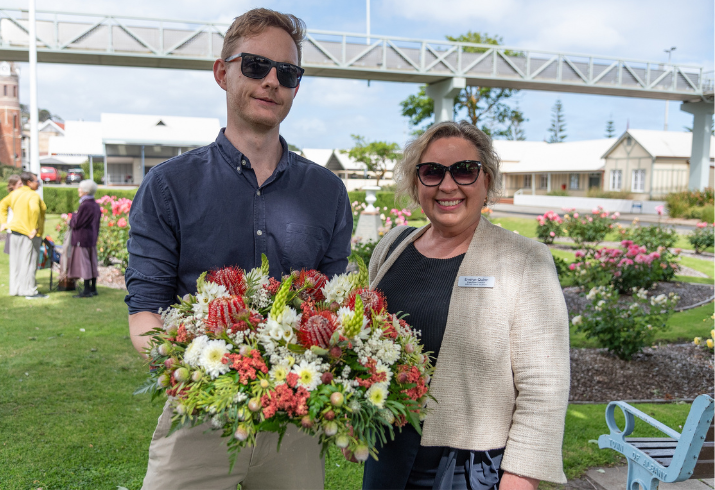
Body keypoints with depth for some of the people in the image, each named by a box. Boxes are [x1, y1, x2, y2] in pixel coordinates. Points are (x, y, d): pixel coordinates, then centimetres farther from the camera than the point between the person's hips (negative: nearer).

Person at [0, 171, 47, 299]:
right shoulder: (33, 195, -15)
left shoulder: (15, 193, 10)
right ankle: (30, 291, 4)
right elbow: (34, 209, -34)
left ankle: (15, 289, 21)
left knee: (16, 262, 13)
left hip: (16, 231, 8)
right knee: (29, 262, -1)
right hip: (30, 234, -8)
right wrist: (35, 228, -28)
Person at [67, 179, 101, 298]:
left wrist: (74, 216, 4)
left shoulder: (85, 205, -19)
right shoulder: (96, 205, 8)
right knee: (92, 263, 12)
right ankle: (93, 288, 18)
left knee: (84, 263, -4)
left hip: (82, 239, -9)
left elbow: (76, 223, -15)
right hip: (92, 239, 9)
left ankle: (87, 290, -1)